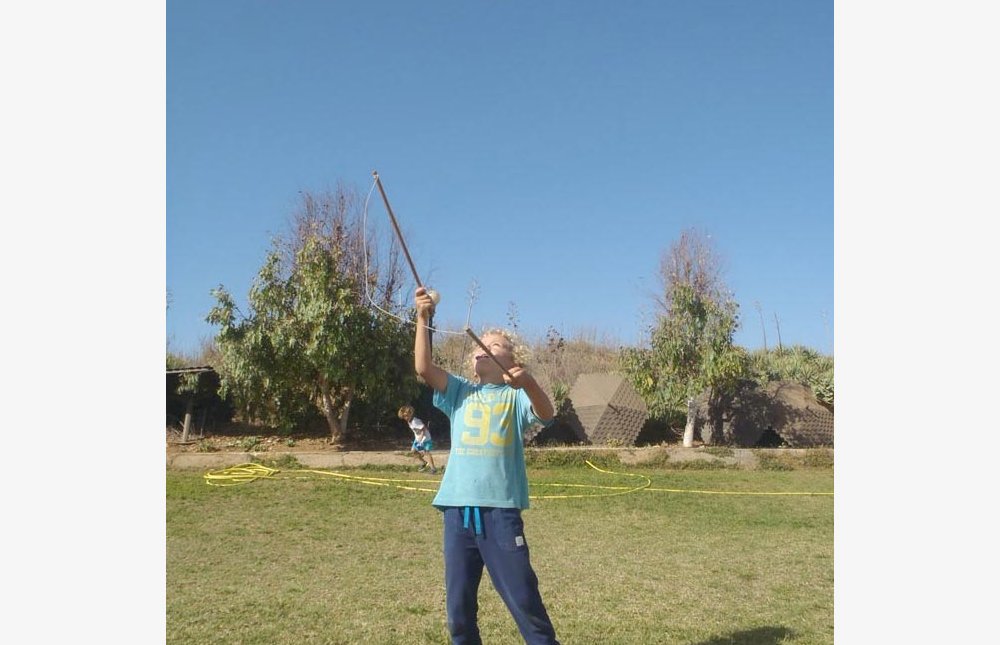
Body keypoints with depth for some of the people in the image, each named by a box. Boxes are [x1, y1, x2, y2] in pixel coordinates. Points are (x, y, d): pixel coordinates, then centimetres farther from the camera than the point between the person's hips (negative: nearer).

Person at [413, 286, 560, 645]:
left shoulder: (516, 396, 5)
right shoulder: (459, 393, 14)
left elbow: (546, 415, -16)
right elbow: (423, 367, -1)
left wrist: (528, 383, -37)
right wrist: (423, 318, -12)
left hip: (501, 510, -3)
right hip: (457, 509, 4)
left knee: (523, 599, 2)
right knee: (458, 605, 13)